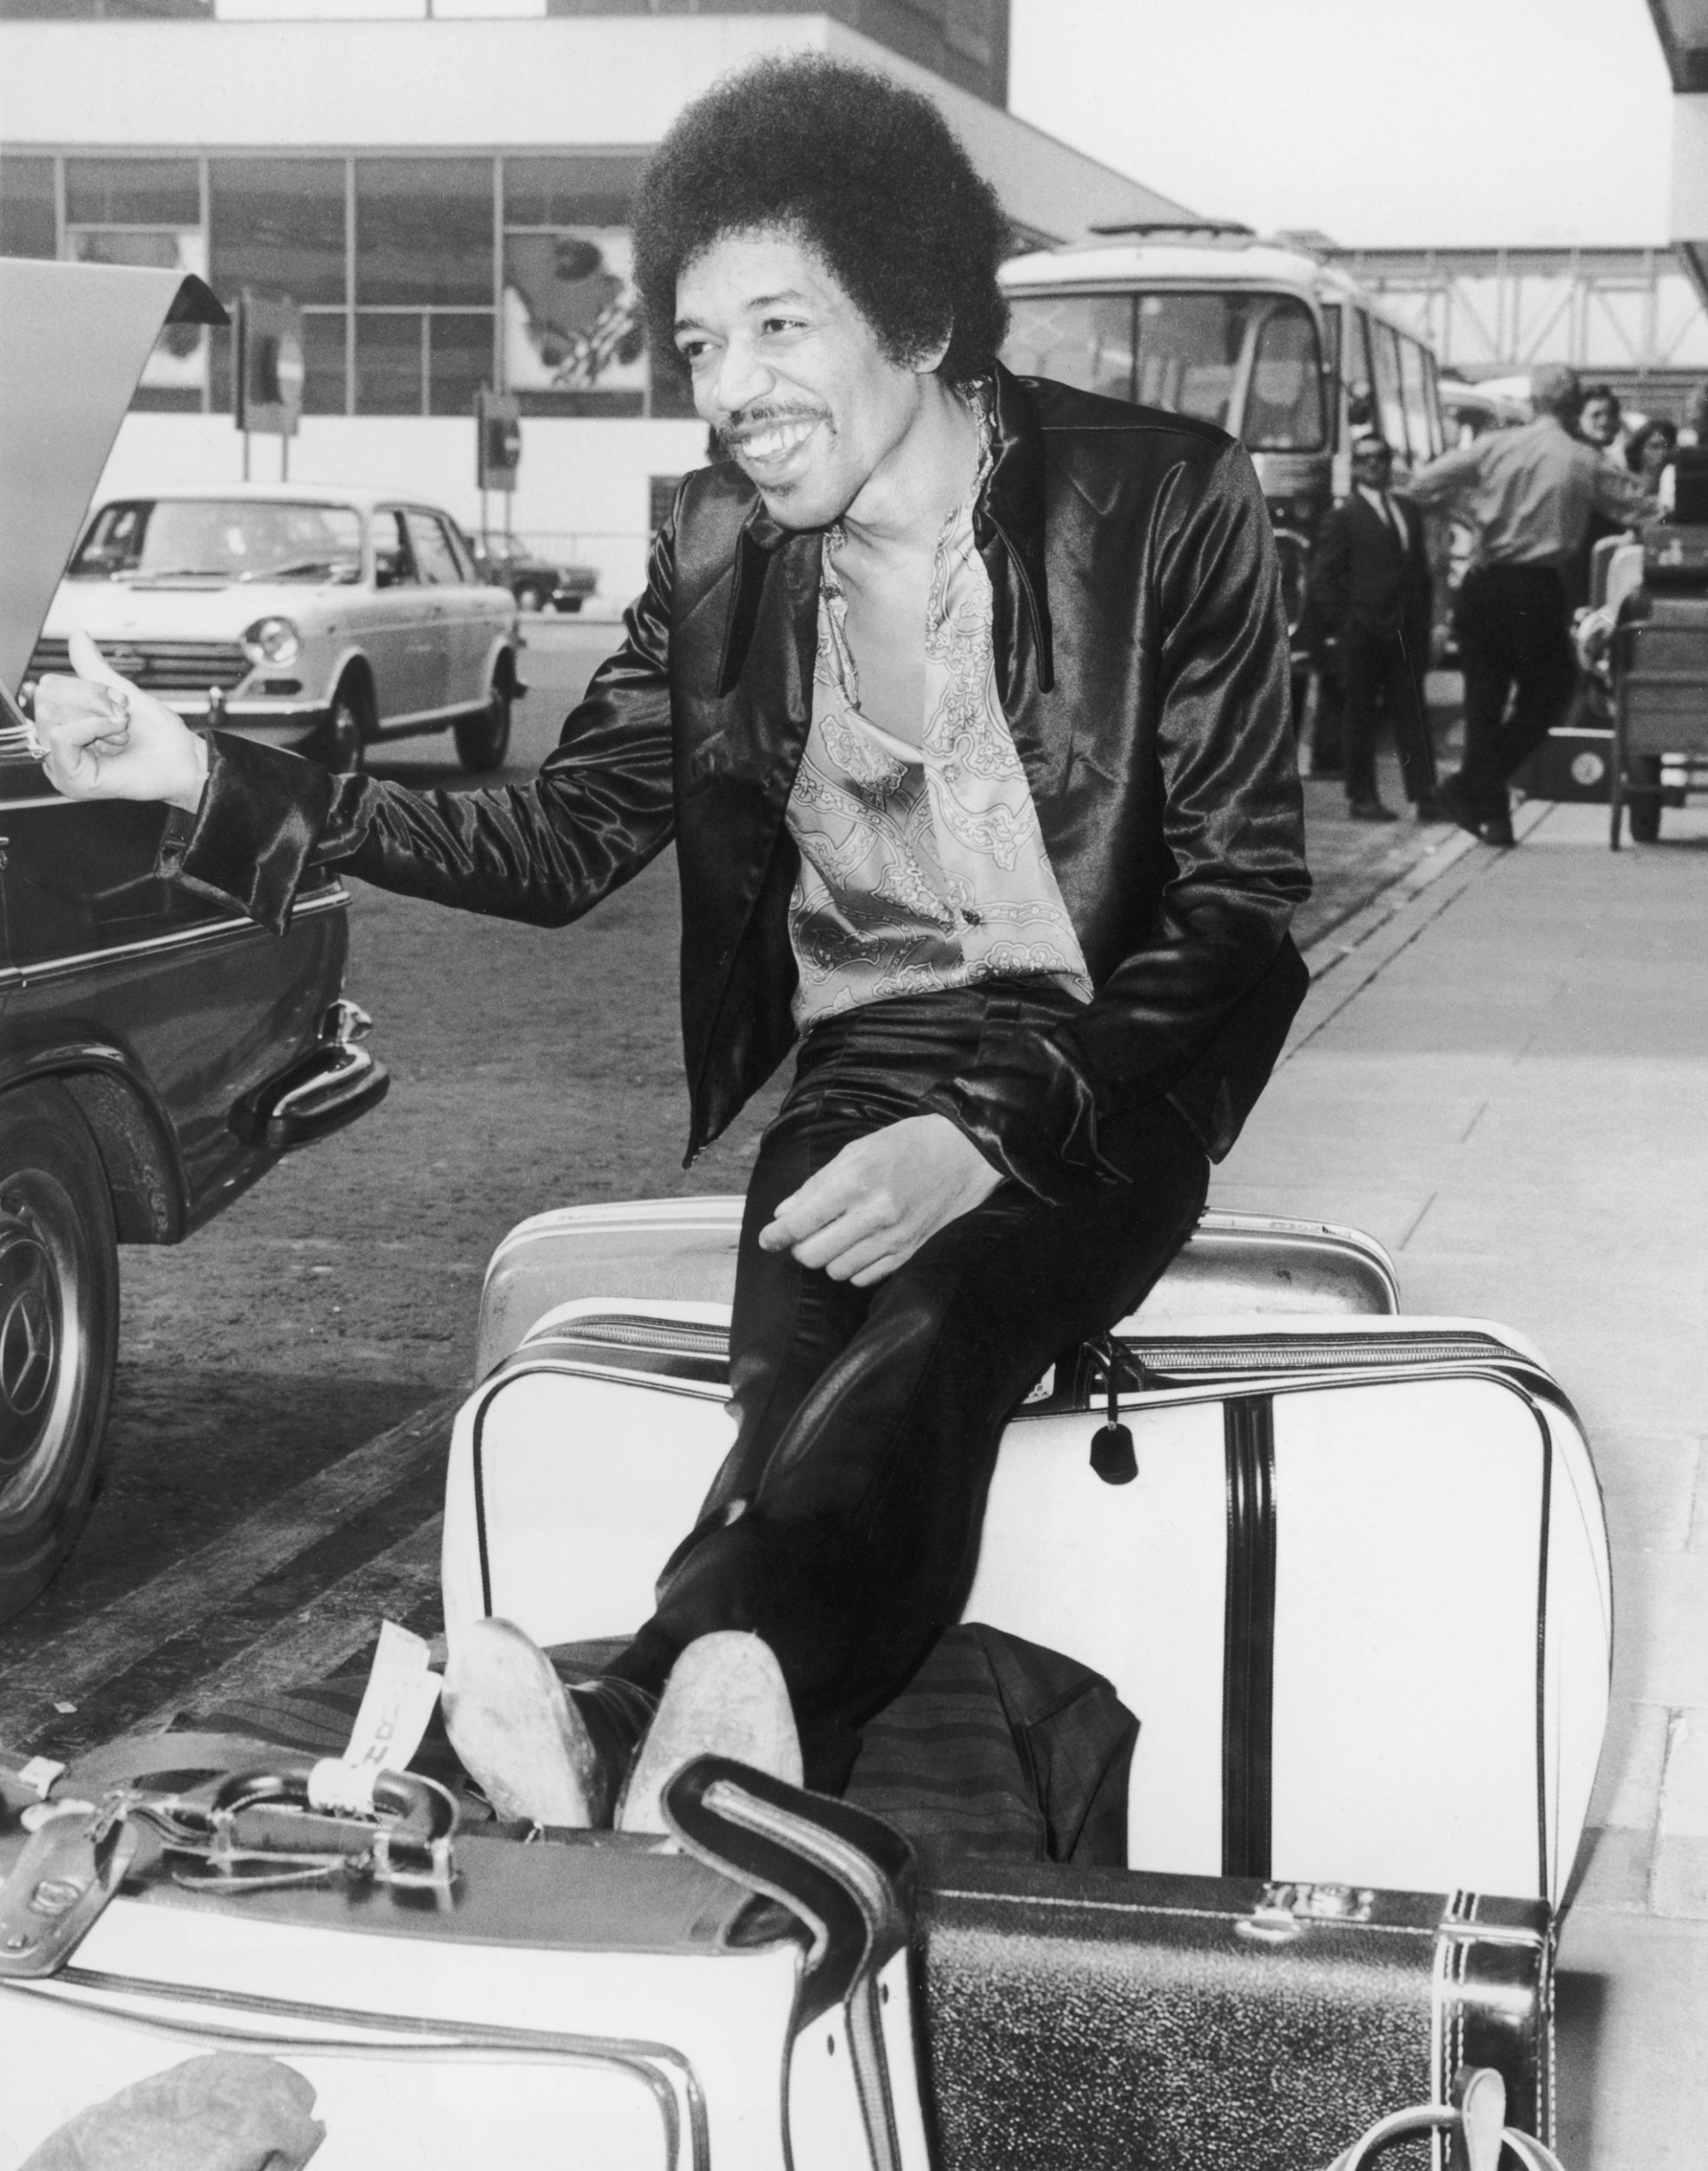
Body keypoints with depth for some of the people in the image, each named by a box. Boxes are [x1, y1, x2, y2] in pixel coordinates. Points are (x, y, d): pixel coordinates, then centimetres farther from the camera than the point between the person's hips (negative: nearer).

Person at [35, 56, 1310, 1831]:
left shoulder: (1164, 503, -6)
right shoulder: (721, 550, 8)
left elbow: (1244, 906, -9)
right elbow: (565, 842, 10)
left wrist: (999, 1130, -24)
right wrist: (214, 782, -2)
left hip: (1105, 1078, -4)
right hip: (862, 1068, 4)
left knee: (931, 1318, -36)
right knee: (806, 1402, -29)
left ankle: (633, 1725, -56)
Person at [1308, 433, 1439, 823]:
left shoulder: (1409, 512, 15)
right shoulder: (1344, 515, -2)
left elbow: (1421, 570, 18)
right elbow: (1322, 576, -4)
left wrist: (1423, 623, 10)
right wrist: (1342, 624, -9)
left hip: (1407, 633, 5)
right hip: (1362, 633, -5)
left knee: (1412, 714, 3)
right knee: (1359, 714, 2)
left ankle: (1424, 795, 3)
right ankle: (1362, 798, 7)